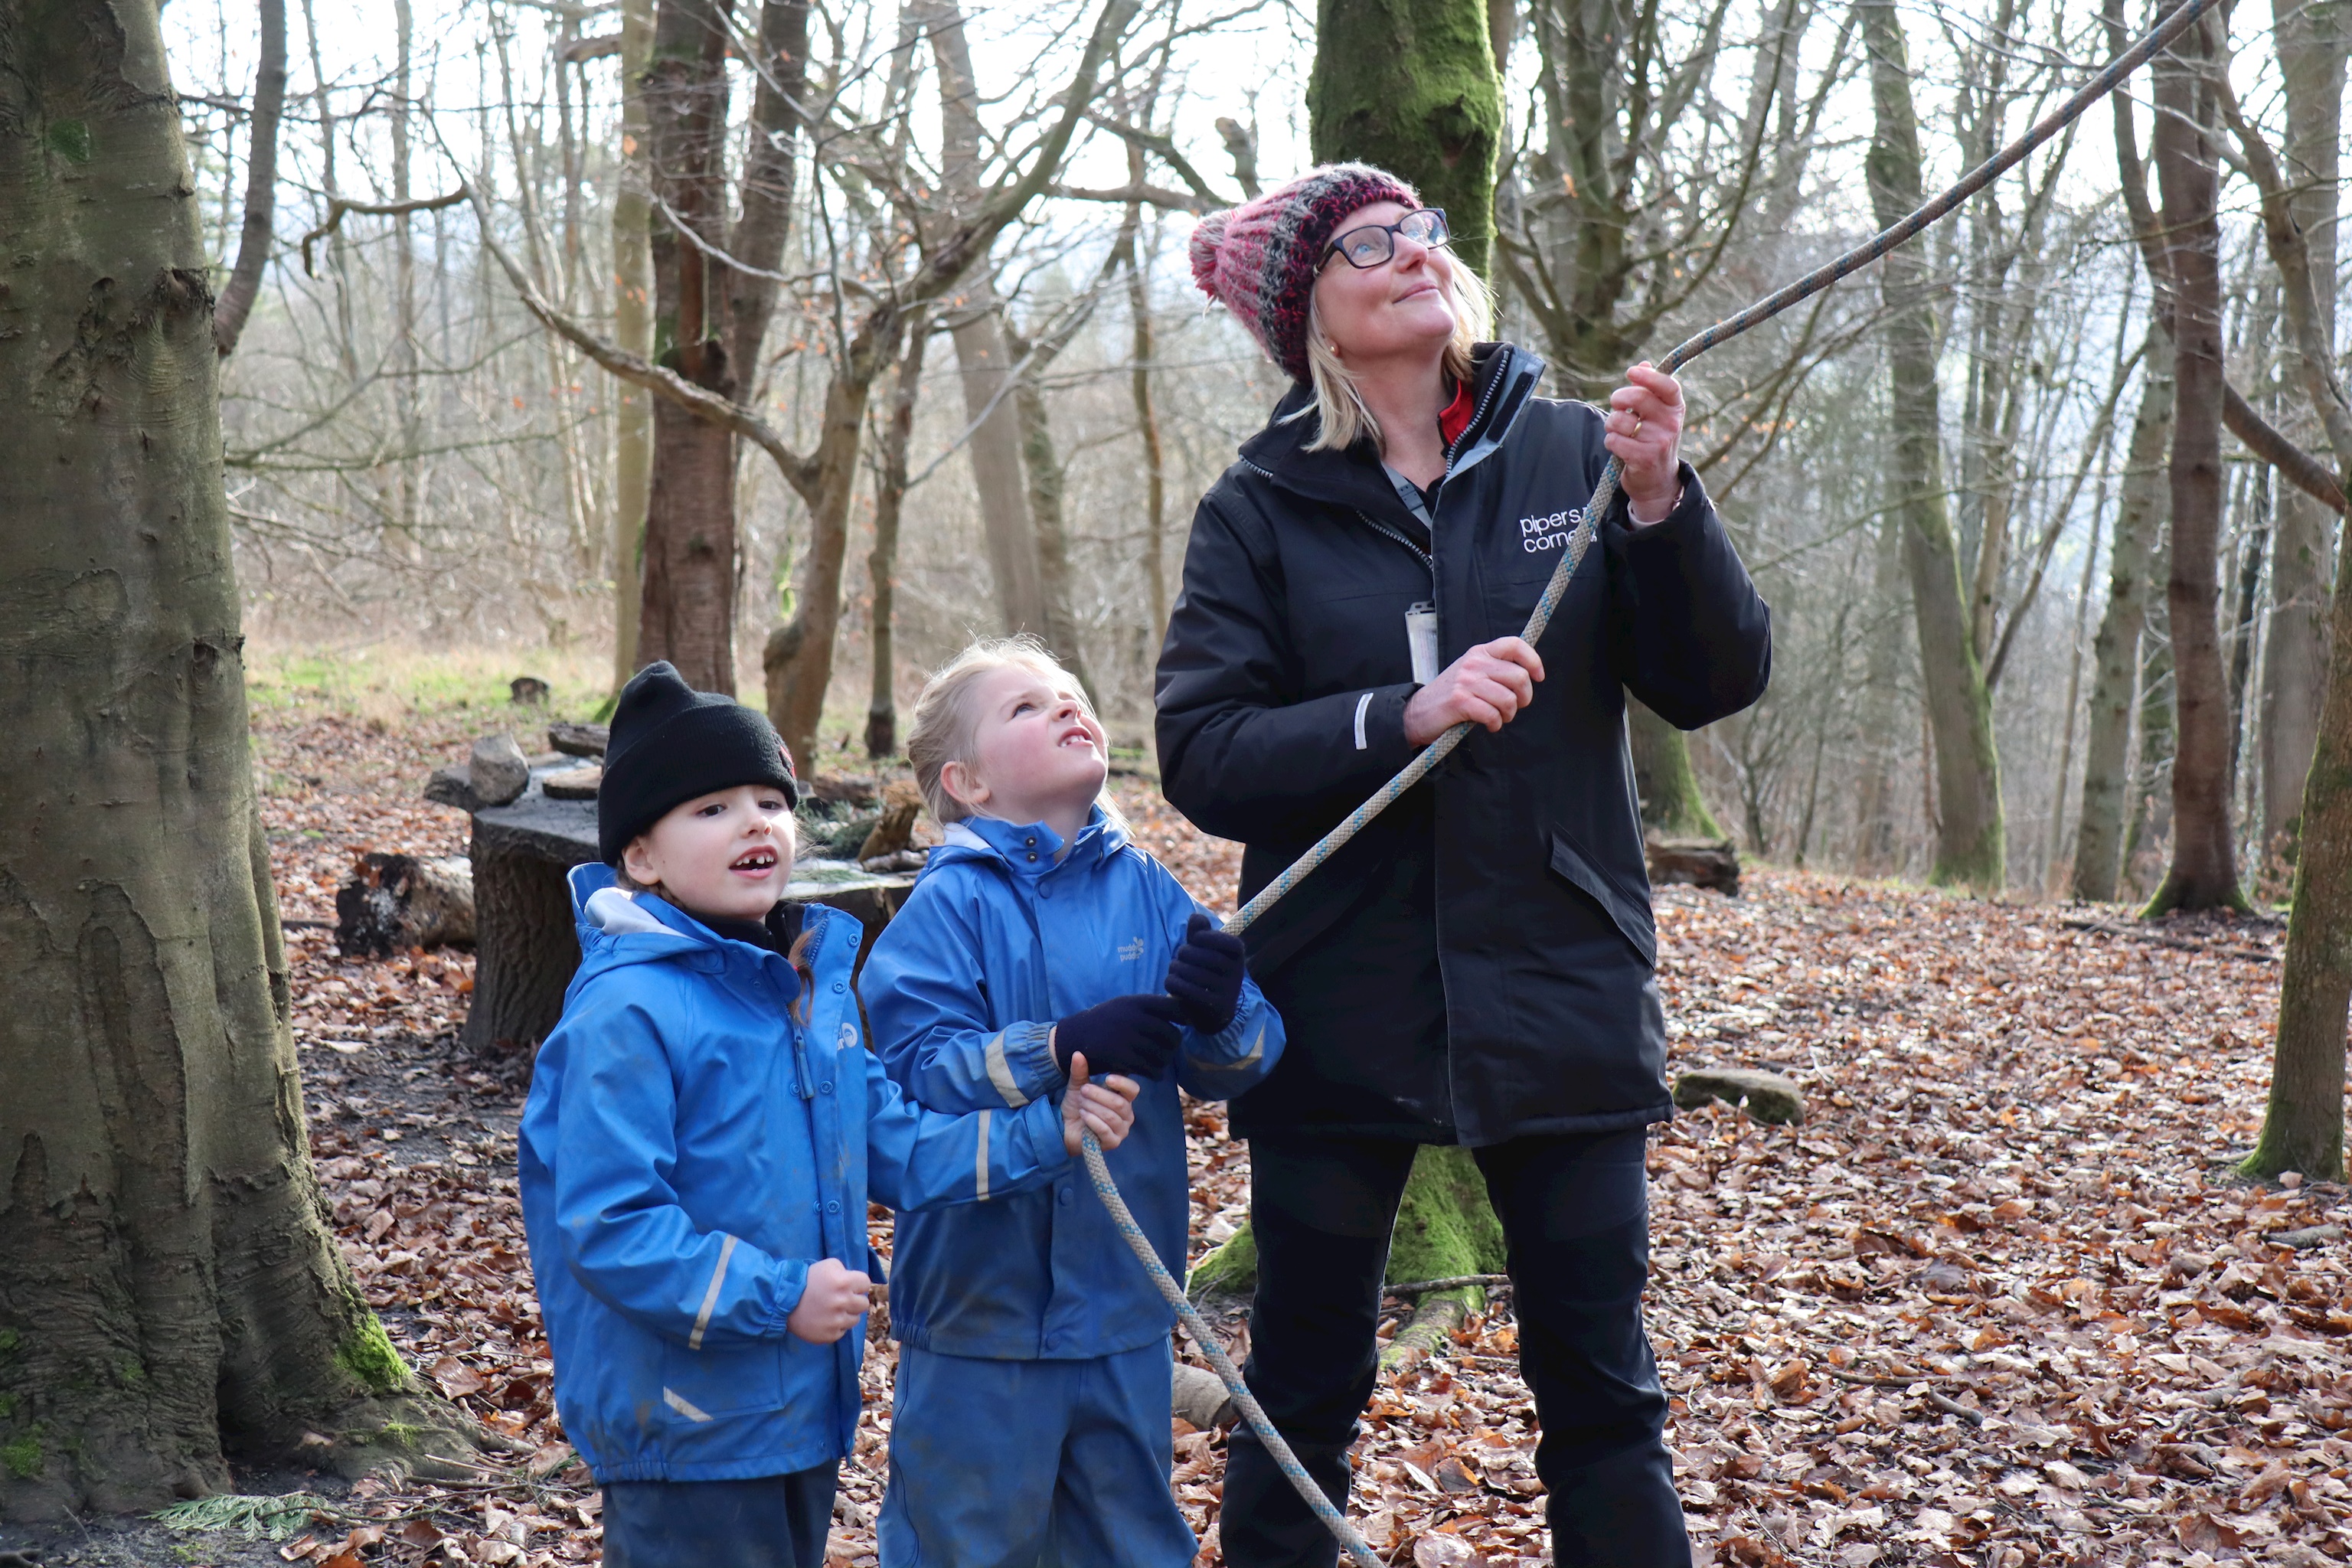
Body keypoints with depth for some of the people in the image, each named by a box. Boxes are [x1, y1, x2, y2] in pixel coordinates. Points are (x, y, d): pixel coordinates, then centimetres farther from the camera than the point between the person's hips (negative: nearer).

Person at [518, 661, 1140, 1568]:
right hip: (682, 1423, -8)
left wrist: (1046, 1133, 4)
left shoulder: (813, 984, 9)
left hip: (802, 1410, 8)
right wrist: (774, 1297, -23)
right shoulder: (627, 1012, -20)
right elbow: (606, 1225, -23)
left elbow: (892, 1144, 14)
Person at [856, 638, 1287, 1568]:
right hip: (981, 1307, -4)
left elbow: (1238, 1066, 0)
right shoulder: (951, 905, -9)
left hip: (1121, 1306, 4)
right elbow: (914, 1070, -20)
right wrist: (1060, 1048, -30)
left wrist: (1221, 1018, -22)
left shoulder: (1147, 890, 3)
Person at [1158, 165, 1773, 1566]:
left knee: (1603, 1395, 8)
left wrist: (1660, 503, -18)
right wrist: (1403, 715, -24)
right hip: (1340, 1011, 0)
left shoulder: (1572, 455, 1)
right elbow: (1201, 753, -11)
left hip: (1556, 991, 1)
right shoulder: (1263, 508, -1)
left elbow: (1717, 682, -3)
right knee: (1303, 1398, 12)